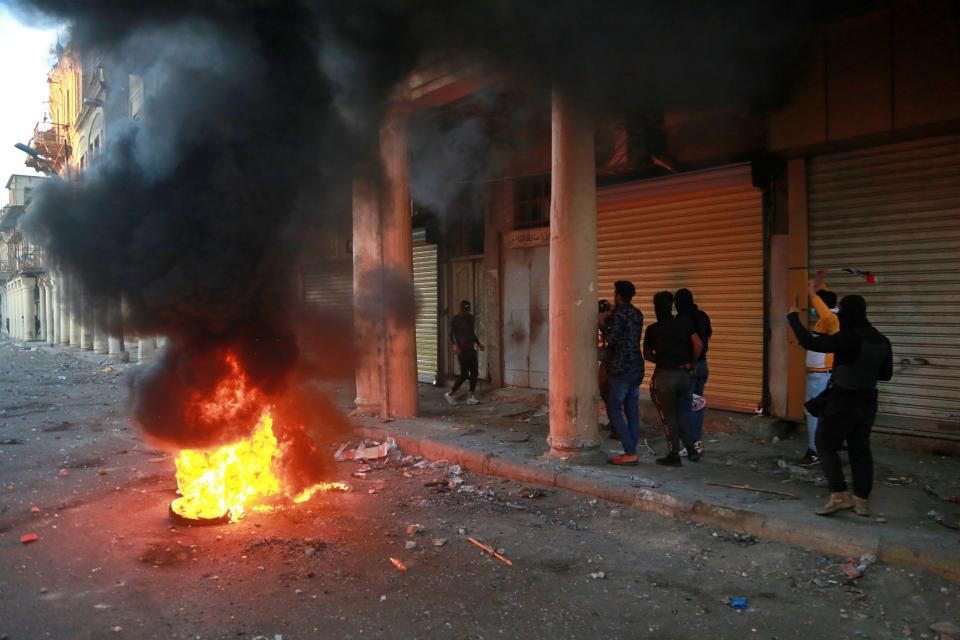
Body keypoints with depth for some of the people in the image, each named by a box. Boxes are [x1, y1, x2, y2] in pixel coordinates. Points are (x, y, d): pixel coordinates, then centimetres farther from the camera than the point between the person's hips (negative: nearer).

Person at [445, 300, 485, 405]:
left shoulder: (471, 318, 13)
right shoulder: (456, 319, -8)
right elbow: (452, 333, -15)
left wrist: (478, 344, 18)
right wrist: (455, 345, -31)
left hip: (471, 349, 7)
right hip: (462, 350, -7)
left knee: (474, 373, 3)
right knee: (464, 374, -9)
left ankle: (470, 397, 9)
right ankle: (450, 394, 6)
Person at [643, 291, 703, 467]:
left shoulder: (652, 329, -3)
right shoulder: (684, 322, 2)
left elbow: (647, 354, 4)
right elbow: (698, 345, -5)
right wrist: (691, 364, 6)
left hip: (664, 375, -4)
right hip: (684, 374, 4)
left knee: (668, 416, 6)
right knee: (679, 415, 19)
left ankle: (674, 455, 8)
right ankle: (692, 451, 16)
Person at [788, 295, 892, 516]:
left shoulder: (848, 338, -21)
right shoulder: (882, 341, 4)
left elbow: (810, 343, -22)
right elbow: (886, 374, 14)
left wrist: (793, 317, -12)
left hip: (843, 401, -7)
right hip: (867, 401, 8)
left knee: (825, 445, 5)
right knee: (860, 449, 13)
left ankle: (839, 495, -1)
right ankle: (861, 500, 17)